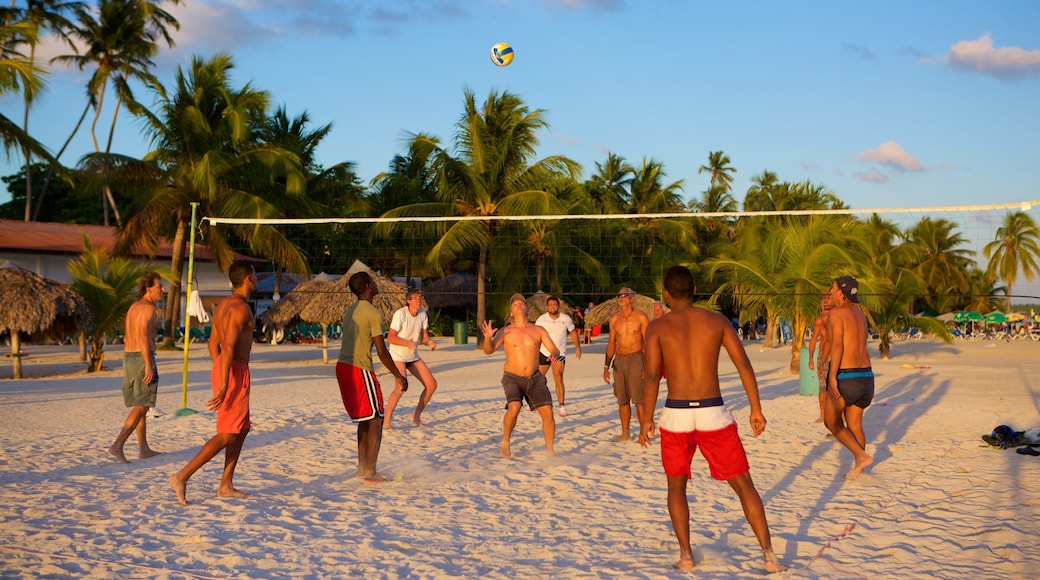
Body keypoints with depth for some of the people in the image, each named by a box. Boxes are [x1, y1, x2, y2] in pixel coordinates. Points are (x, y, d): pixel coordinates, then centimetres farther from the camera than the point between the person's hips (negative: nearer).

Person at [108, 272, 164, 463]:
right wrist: (149, 365, -27)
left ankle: (144, 449, 19)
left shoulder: (133, 307, 16)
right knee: (141, 407, -5)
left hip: (128, 357, 9)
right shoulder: (148, 308, -13)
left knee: (140, 406, 14)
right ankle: (117, 446, -14)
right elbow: (143, 336, -24)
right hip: (143, 359, -9)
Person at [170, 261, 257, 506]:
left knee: (242, 429, 16)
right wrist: (223, 386, -27)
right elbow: (228, 346, -25)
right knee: (227, 435, -6)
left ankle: (226, 486, 18)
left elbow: (213, 343, 20)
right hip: (235, 373, -10)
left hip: (223, 370, 10)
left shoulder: (224, 304, 15)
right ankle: (182, 476, -9)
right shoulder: (241, 307, -16)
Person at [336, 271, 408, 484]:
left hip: (343, 367, 9)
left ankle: (362, 467, 23)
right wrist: (399, 376, -6)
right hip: (360, 370, -9)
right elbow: (381, 351, -14)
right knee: (375, 420, -2)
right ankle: (370, 473, -5)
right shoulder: (373, 314, -12)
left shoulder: (350, 311, 14)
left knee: (364, 419, 19)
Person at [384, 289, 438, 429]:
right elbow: (390, 338, -21)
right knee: (401, 387, -25)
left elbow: (424, 336, 5)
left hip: (414, 356, 7)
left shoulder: (423, 314, 1)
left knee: (432, 384, 2)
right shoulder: (400, 314, -19)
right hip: (398, 355, -7)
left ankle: (416, 416, 17)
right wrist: (406, 343, -37)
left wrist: (429, 342, -18)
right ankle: (386, 422, -14)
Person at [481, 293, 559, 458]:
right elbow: (488, 350, -13)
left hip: (535, 378, 3)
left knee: (547, 412, -8)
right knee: (514, 407, -27)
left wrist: (554, 355, -22)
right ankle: (505, 442, -4)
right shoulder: (505, 331, -2)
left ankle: (550, 450, 10)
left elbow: (554, 350, 2)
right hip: (513, 378, -3)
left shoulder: (538, 330, 5)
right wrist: (487, 338, -35)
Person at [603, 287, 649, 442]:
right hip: (619, 361, 5)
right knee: (622, 399, 8)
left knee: (638, 398, -9)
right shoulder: (614, 319, 10)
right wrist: (606, 366, 10)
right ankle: (625, 433, 17)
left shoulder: (641, 317, -3)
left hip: (636, 359, -5)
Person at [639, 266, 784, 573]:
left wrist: (646, 421, -2)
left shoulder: (658, 326, -1)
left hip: (676, 415, 0)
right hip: (713, 413, 1)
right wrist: (756, 409, 4)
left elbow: (652, 377, -9)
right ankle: (769, 555, 9)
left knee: (676, 487, 19)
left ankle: (685, 554, 14)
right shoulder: (717, 321, 4)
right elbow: (744, 365, -2)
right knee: (744, 485, 12)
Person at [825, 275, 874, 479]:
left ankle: (861, 455, -2)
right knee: (854, 424, 16)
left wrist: (832, 376, -25)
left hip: (845, 377, -7)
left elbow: (837, 344, -20)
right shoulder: (859, 314, 15)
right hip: (866, 376, 8)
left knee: (831, 421, 9)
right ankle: (858, 469, 18)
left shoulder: (836, 313, -9)